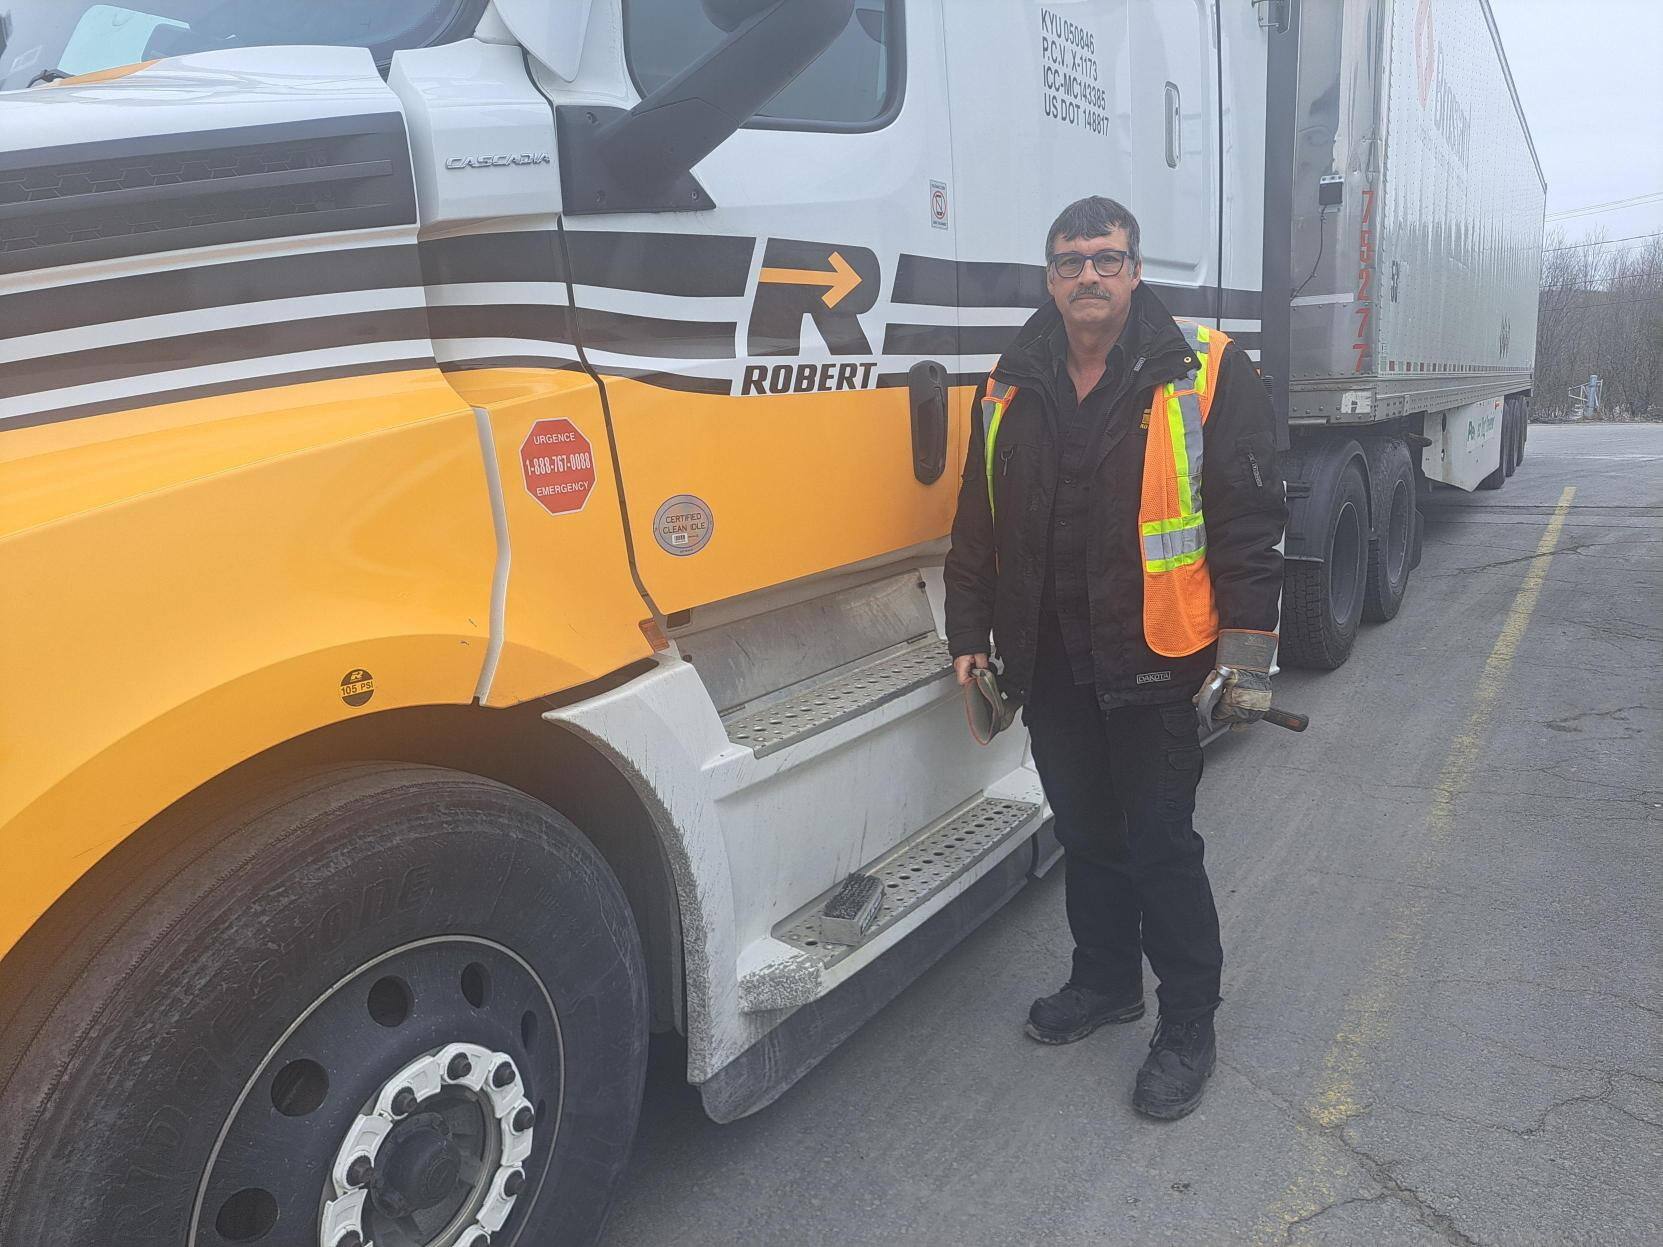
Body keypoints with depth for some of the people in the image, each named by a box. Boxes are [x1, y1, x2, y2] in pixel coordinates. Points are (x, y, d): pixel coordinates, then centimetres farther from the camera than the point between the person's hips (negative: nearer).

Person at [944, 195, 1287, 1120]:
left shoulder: (1207, 372, -6)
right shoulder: (1012, 388, 8)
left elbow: (1252, 518, -8)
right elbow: (979, 524, 13)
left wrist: (1248, 653, -12)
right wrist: (971, 635, 11)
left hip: (1153, 660, -5)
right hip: (1049, 662, 5)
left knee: (1160, 844, 3)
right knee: (1087, 834, 18)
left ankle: (1189, 1023, 22)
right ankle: (1105, 981, 38)